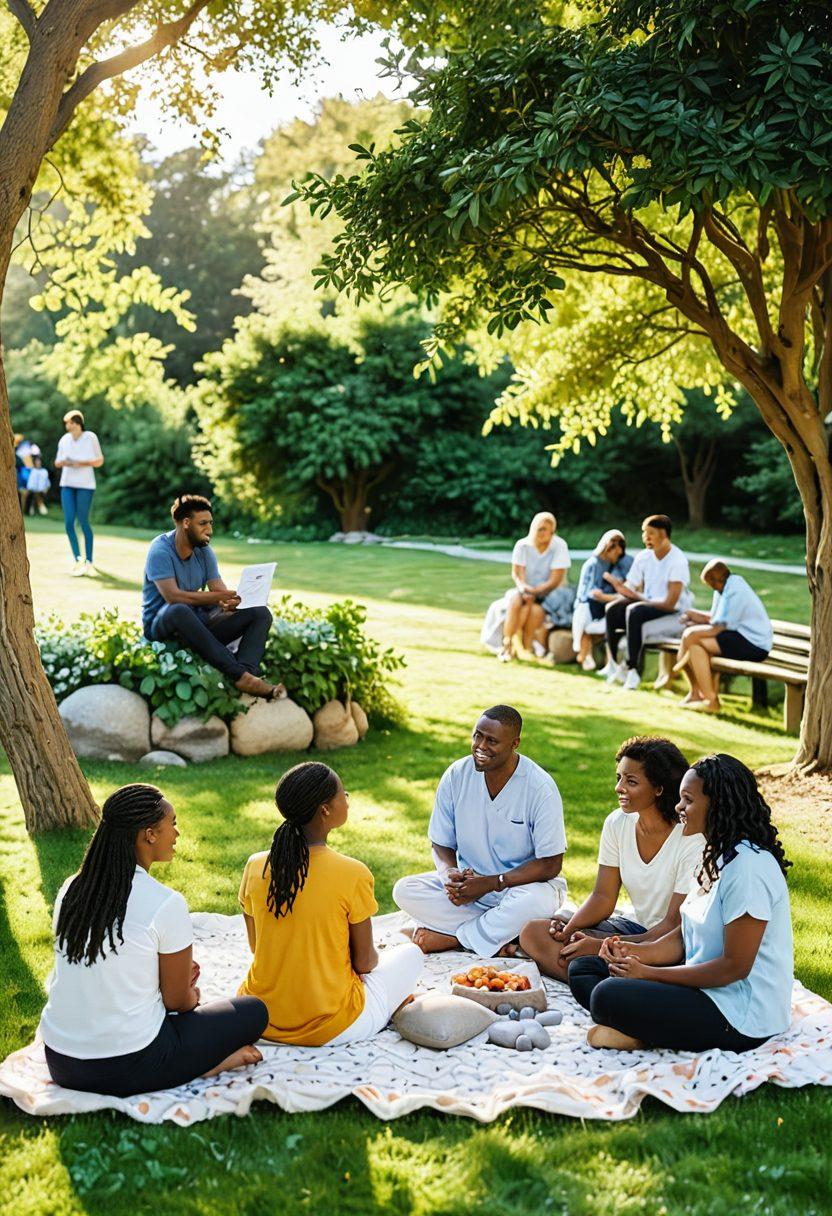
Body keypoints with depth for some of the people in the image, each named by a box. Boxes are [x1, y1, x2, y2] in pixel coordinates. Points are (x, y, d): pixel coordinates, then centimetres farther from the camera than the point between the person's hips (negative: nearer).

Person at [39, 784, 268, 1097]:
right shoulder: (165, 903, -17)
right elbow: (178, 1001, -4)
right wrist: (192, 996, 19)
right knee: (254, 1011, 12)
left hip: (60, 1065, 6)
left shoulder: (71, 890, 2)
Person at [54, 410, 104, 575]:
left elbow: (100, 461, -1)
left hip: (85, 485, -4)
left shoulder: (91, 437, -6)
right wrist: (63, 462, -11)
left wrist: (84, 463, -17)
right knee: (69, 523, -4)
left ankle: (89, 561, 7)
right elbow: (57, 463, 12)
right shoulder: (64, 439, 4)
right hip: (67, 484, 4)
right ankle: (77, 560, 6)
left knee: (83, 522, -4)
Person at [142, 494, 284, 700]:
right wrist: (219, 597, -32)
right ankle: (240, 675, -44)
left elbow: (220, 590, -1)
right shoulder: (160, 550, -14)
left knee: (260, 613, -9)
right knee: (180, 610, -42)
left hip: (198, 622, 7)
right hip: (162, 625, -7)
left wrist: (229, 602, -26)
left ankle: (246, 673, -38)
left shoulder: (204, 551, 6)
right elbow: (173, 597, -27)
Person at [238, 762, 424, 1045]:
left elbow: (256, 946, 6)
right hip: (331, 1030, -4)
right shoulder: (352, 874, -21)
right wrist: (375, 957, 14)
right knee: (410, 952, 19)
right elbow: (364, 962, -9)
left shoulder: (255, 867, -8)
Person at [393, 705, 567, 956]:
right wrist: (451, 875, -22)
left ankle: (447, 938, -17)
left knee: (535, 902, -39)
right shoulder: (456, 775, -7)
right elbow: (441, 844, 2)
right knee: (404, 890, -19)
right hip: (469, 880, 4)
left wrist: (491, 883, -24)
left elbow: (550, 865, -15)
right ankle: (500, 937, -19)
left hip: (521, 884, -4)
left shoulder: (540, 788, -17)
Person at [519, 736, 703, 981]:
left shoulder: (693, 840, -20)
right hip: (635, 927, 8)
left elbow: (675, 926, -20)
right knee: (533, 932, -11)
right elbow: (603, 898, 4)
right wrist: (569, 927, -18)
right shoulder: (617, 823, 0)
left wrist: (602, 946, -27)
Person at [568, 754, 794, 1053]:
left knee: (607, 995, -28)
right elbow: (686, 935, 13)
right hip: (705, 987, 11)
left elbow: (735, 966, -21)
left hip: (741, 1017, -11)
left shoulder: (748, 868, -21)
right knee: (583, 969, 6)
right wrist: (638, 952, -6)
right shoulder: (717, 856, 11)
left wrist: (648, 973, -16)